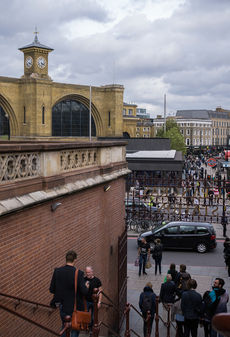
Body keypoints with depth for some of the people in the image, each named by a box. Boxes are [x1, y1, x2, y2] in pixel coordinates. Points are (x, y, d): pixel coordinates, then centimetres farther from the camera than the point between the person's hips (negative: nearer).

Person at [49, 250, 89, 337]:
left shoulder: (57, 271, -8)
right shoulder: (78, 273, -19)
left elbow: (52, 290, -3)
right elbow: (84, 292, -20)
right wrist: (86, 287, 2)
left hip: (63, 306, 4)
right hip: (75, 307, -4)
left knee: (64, 327, 24)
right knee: (75, 329, 12)